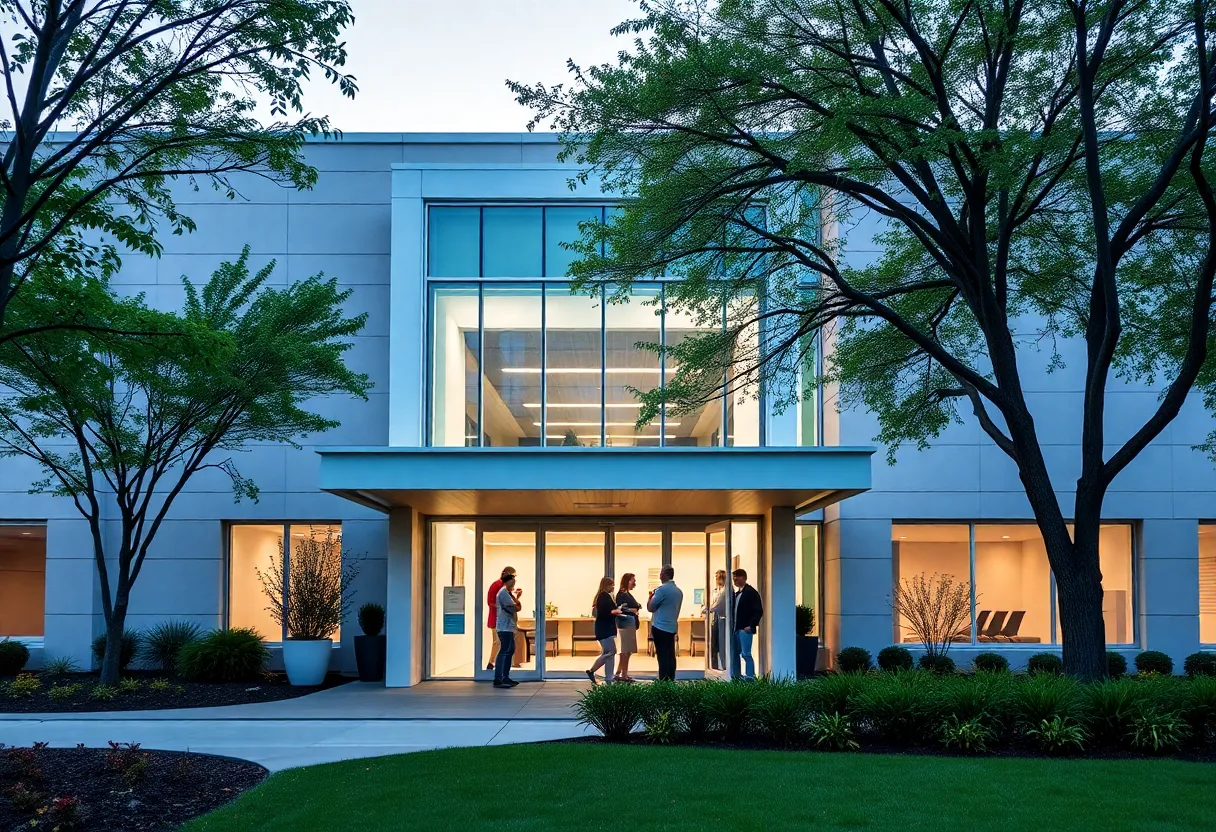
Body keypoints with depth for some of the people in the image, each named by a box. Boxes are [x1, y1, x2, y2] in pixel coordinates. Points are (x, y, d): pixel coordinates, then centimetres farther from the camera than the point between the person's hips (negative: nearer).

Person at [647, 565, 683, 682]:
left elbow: (650, 607, -7)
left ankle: (663, 682, -8)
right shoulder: (679, 591, 11)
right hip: (672, 627, 7)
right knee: (670, 656, 8)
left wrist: (651, 595, 9)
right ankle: (671, 680, 9)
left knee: (663, 656, -7)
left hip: (660, 627, -7)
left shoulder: (662, 589, -13)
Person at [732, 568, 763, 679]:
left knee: (746, 654, -9)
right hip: (736, 628, 9)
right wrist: (733, 626, 10)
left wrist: (751, 626, -18)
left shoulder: (751, 592, -9)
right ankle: (736, 677, 17)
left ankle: (750, 677, -6)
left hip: (745, 629, -9)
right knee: (735, 653, 11)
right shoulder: (737, 593, 17)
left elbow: (758, 611, -13)